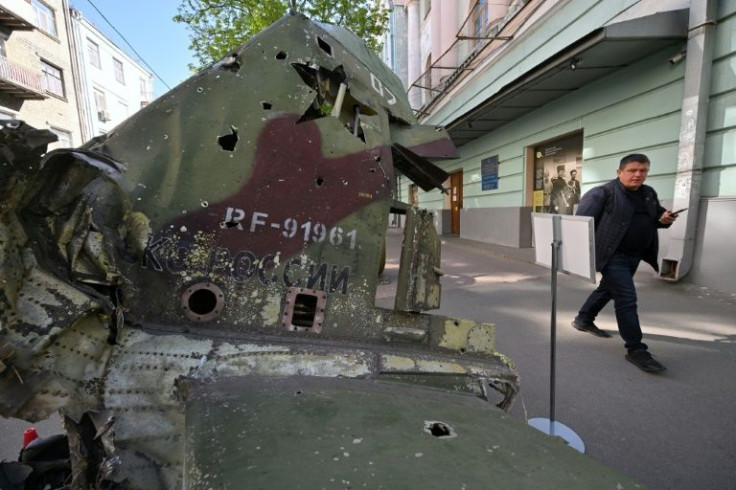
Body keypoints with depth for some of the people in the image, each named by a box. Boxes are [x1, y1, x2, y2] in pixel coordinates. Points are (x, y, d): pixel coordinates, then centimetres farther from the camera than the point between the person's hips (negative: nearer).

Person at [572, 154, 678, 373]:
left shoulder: (649, 194, 11)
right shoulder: (602, 193, -12)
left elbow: (653, 219, 23)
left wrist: (664, 219, -1)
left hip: (634, 256, 8)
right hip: (613, 256, -8)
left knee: (608, 289, 21)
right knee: (626, 298, -9)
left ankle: (583, 319, 41)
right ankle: (636, 349, 0)